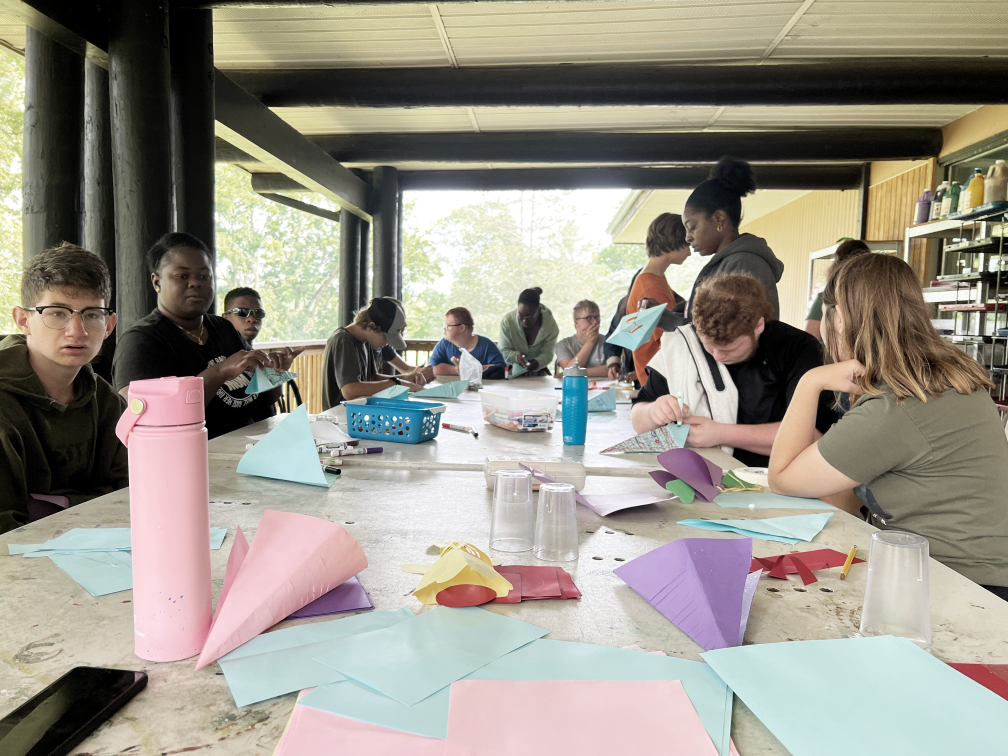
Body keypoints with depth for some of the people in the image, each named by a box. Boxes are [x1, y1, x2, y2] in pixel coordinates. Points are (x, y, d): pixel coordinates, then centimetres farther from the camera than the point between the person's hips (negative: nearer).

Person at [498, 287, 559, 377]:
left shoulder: (550, 323, -15)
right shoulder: (507, 321, -15)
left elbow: (547, 354, -16)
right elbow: (504, 351, -11)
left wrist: (537, 362, -40)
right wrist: (516, 356, -36)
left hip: (538, 370, 2)